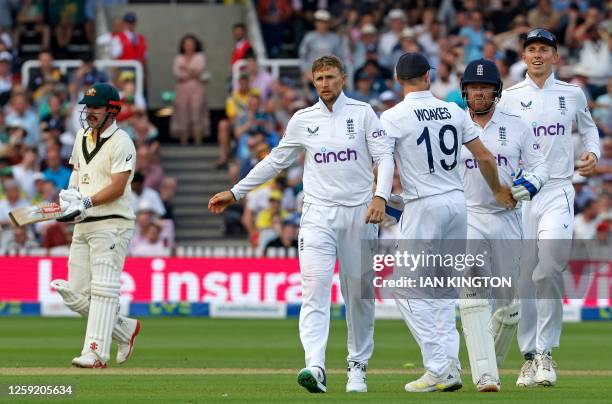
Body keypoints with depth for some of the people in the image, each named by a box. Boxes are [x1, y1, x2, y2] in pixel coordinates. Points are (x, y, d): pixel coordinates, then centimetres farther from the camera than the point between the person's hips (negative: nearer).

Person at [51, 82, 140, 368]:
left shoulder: (121, 142, -9)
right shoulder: (82, 136, 16)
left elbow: (117, 187, -16)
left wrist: (85, 202, -24)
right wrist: (69, 195, 6)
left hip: (112, 224, -8)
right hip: (82, 227, 8)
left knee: (103, 290, -13)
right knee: (75, 296, 5)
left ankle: (95, 353, -16)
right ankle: (125, 329, 22)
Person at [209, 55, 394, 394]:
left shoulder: (362, 113, 3)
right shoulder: (302, 120, 8)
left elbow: (384, 156, -3)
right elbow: (276, 161, 17)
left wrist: (380, 195, -19)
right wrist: (236, 192, 16)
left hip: (359, 213, 0)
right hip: (318, 214, 0)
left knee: (360, 293, 5)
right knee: (314, 289, -15)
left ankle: (357, 366, 19)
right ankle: (315, 368, -28)